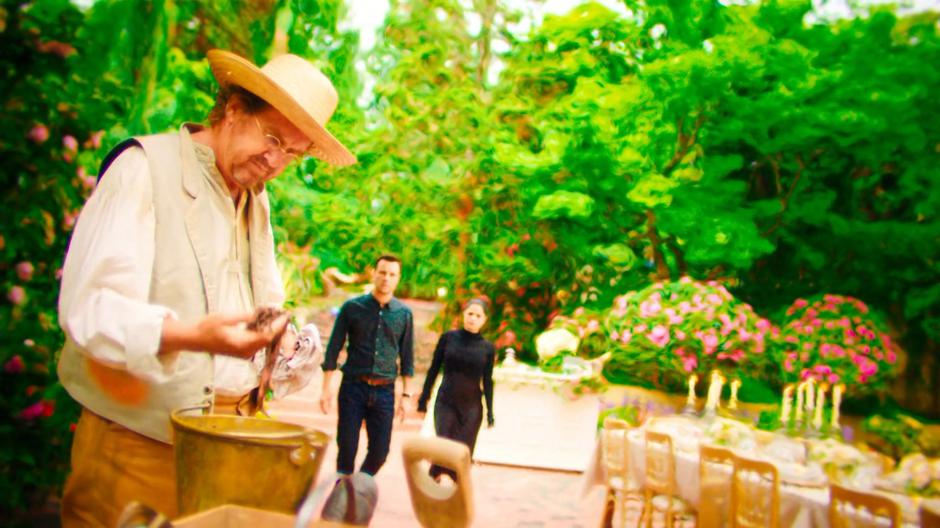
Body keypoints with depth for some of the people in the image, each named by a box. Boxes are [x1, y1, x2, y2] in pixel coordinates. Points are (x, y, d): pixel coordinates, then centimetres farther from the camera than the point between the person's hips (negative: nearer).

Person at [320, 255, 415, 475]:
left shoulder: (404, 314, 4)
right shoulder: (352, 307, -1)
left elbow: (407, 357, 8)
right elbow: (333, 349, 1)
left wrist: (405, 395, 6)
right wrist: (326, 388, -3)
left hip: (384, 391, 2)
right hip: (353, 387, -1)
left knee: (380, 451, 4)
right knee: (347, 448, 1)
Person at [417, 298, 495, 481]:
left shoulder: (488, 347, 0)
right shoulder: (448, 338, -2)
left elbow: (487, 381, 5)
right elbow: (433, 370, 3)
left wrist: (490, 412, 2)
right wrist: (423, 399, 2)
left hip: (472, 407, 1)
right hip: (445, 403, -1)